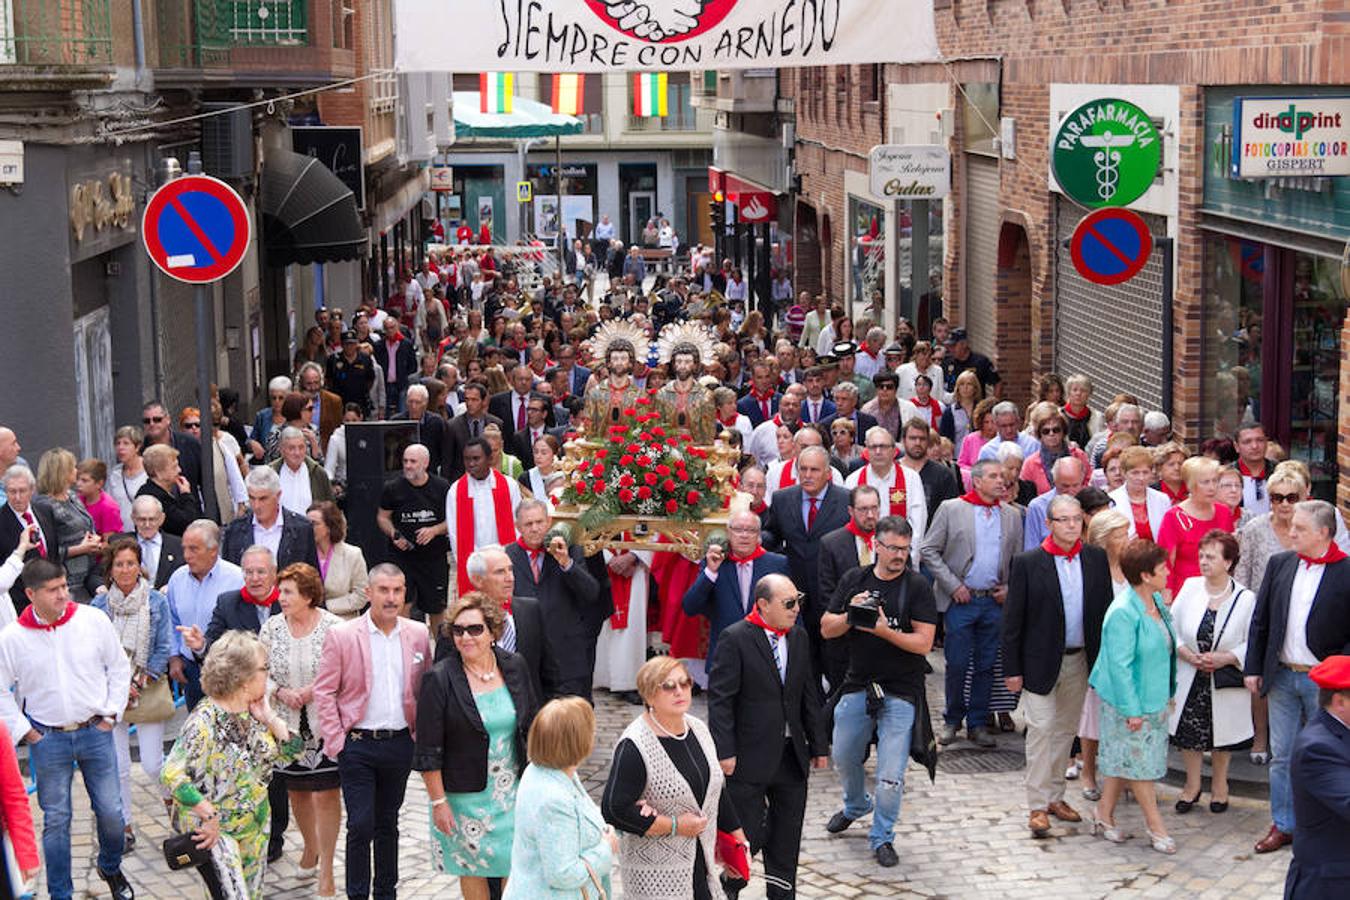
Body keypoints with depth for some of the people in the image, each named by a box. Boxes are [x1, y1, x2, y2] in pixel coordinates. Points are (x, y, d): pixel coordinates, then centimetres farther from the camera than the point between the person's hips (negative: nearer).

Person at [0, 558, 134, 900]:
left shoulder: (93, 620, -7)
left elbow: (119, 667, 5)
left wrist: (110, 715, 2)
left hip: (95, 732, 1)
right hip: (48, 740, -1)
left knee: (110, 811, 8)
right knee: (56, 819, 7)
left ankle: (111, 867, 36)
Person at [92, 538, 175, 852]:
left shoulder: (157, 602, -3)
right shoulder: (99, 605, -1)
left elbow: (163, 649, -2)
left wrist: (138, 685, -8)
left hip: (148, 688, -1)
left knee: (152, 764, -3)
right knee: (117, 766, 1)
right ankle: (124, 827, 14)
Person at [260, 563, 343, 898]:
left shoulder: (334, 627, -11)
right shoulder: (271, 628, -1)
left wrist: (314, 690, -18)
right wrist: (281, 693, -13)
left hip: (325, 725, -4)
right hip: (288, 725, 4)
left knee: (326, 795, -2)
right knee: (296, 791, 16)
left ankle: (326, 869, 10)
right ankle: (310, 846, 42)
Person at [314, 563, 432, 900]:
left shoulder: (418, 635, 4)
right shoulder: (341, 636, -6)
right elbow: (324, 691, -4)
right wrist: (336, 742, -8)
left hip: (400, 743, 3)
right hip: (358, 745, -3)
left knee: (388, 823, 15)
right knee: (361, 825, -5)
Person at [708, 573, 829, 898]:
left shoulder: (799, 638, 9)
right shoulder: (735, 639, -12)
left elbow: (809, 696, 15)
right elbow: (720, 698, -13)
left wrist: (819, 745, 14)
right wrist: (724, 751, -17)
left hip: (792, 756, 6)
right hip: (750, 758, -6)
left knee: (787, 836, 11)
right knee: (750, 833, -1)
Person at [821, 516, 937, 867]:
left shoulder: (917, 586, -8)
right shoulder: (854, 581, 3)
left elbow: (924, 642, -13)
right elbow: (826, 629, 3)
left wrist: (884, 631, -25)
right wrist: (851, 615, -16)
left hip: (901, 692, -4)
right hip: (857, 685, 4)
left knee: (890, 777, -6)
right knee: (844, 759, 18)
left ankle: (882, 836, 14)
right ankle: (856, 806, 48)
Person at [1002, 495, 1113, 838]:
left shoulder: (1097, 559, 1)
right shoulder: (1027, 563, -10)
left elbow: (1105, 609, 6)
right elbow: (1012, 620, -8)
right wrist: (1012, 669, -9)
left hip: (1080, 660, 4)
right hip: (1041, 663, -4)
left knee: (1066, 730, 14)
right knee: (1041, 729, -5)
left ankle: (1055, 796, 26)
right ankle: (1038, 806, 1)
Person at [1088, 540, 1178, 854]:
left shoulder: (1156, 601, 3)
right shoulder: (1123, 613, -25)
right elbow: (1119, 665, -23)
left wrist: (1166, 693, 19)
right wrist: (1132, 709, -21)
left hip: (1154, 697, 9)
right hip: (1129, 701, -9)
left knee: (1127, 760, 16)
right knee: (1139, 761, 4)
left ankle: (1104, 815, 27)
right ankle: (1156, 826, 14)